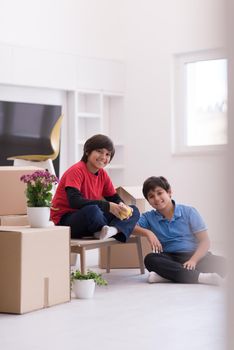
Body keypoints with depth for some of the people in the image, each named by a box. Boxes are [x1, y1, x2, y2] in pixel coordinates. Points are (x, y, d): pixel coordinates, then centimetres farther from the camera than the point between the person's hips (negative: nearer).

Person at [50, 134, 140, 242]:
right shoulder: (76, 171, -15)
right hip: (65, 221, -8)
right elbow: (74, 201, -28)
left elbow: (114, 198, 12)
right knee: (92, 210, -42)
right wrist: (108, 206, -32)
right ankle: (105, 230, -12)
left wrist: (122, 206, -15)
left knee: (133, 211, -3)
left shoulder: (103, 174, 8)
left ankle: (115, 229, -33)